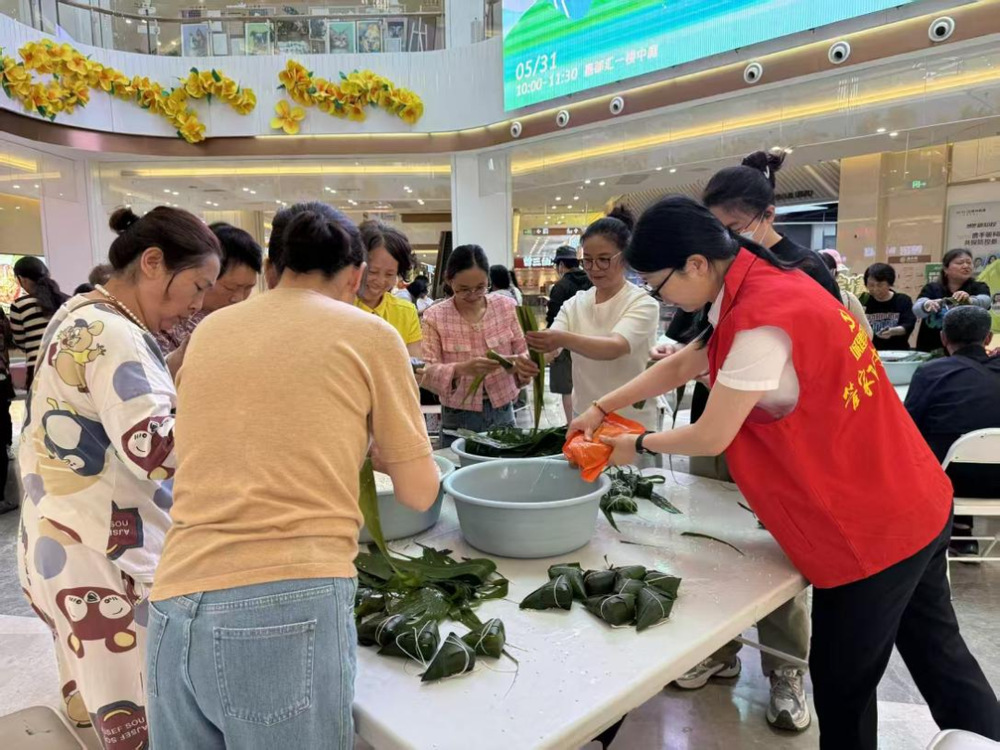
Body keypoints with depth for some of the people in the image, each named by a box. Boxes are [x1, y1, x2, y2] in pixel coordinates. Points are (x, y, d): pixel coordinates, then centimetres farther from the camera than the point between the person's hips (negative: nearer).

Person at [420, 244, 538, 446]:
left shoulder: (507, 307, 1)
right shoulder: (435, 317, -5)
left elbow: (524, 353, 3)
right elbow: (425, 373, -12)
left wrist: (521, 363, -20)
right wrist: (461, 369, -29)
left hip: (502, 414, 2)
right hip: (458, 419, -2)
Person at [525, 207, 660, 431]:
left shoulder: (643, 303, -11)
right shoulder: (574, 304, 4)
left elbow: (615, 347, -30)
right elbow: (551, 348, -11)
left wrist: (564, 340, -45)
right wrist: (534, 348, -34)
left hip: (632, 423, -4)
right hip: (584, 419, 4)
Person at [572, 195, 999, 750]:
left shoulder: (762, 322, -29)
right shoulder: (765, 284, 3)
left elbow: (710, 438, -19)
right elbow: (681, 365, 11)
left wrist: (638, 445, -1)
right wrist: (601, 408, 9)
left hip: (870, 528, -9)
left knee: (843, 683, 11)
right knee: (937, 653, 23)